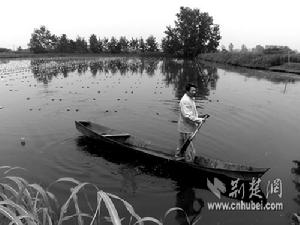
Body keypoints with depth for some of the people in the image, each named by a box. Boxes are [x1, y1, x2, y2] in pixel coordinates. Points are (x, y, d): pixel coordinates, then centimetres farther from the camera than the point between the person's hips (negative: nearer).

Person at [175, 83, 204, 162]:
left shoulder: (191, 99, 8)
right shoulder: (185, 100, -25)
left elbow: (193, 111, 19)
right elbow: (187, 116, -29)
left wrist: (198, 119, 3)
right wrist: (199, 120, -21)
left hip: (189, 126, 10)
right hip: (186, 127, -10)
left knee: (182, 141, 24)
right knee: (188, 145, 3)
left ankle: (178, 155, 41)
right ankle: (189, 160, 19)